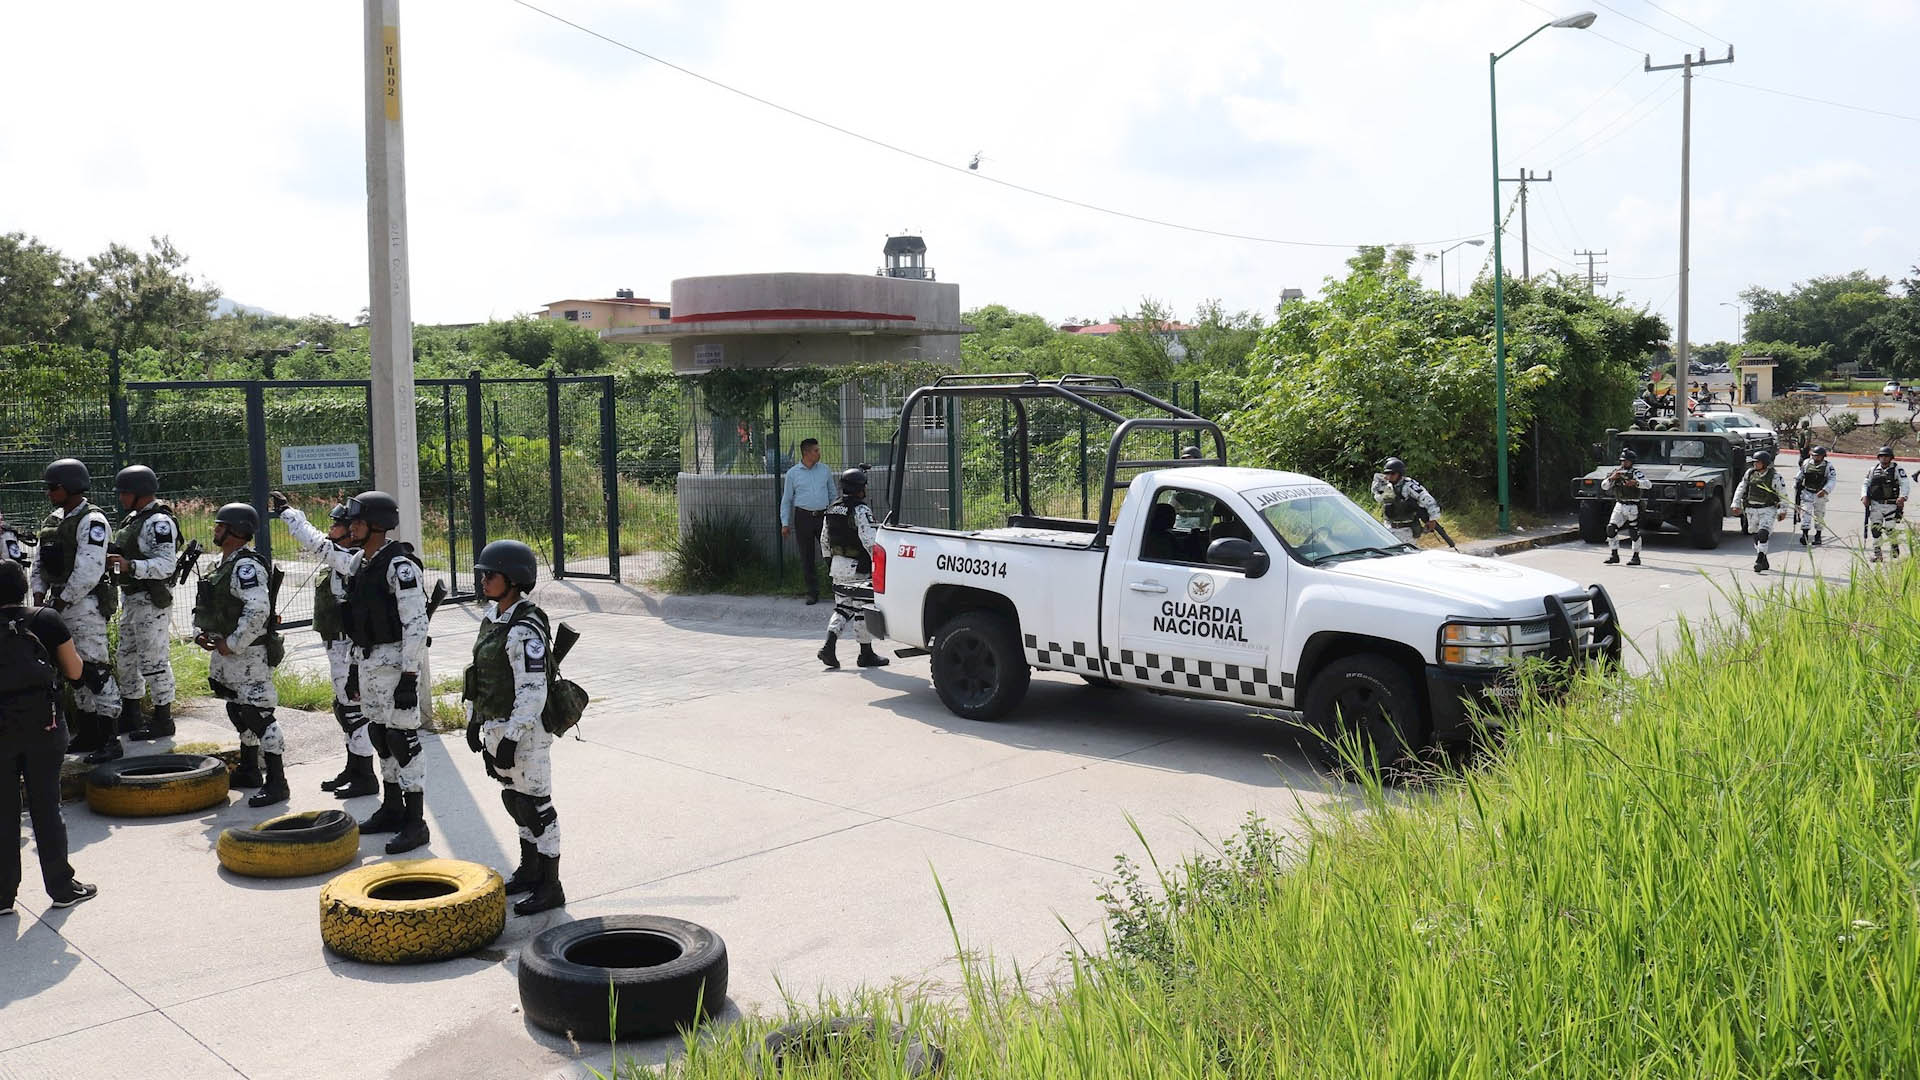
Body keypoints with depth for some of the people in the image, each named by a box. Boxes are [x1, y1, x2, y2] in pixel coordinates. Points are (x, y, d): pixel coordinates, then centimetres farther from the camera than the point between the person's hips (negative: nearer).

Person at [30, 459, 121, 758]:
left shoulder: (92, 521, -13)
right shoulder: (52, 520, 15)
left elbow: (88, 570, -20)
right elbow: (39, 563, 18)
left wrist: (62, 602, -16)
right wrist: (39, 596, 4)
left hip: (84, 603, -9)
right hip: (58, 602, 9)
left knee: (94, 669, -10)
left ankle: (108, 738, -8)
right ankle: (86, 735, 22)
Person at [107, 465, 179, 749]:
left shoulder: (159, 523, -16)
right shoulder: (134, 518, 15)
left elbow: (165, 565, -25)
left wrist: (129, 566, -34)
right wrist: (112, 557, 6)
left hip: (152, 601, -11)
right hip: (131, 598, 11)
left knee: (154, 660, -4)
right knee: (126, 659, 17)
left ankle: (163, 721, 4)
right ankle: (130, 717, 28)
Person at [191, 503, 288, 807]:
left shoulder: (247, 566, -19)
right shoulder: (224, 563, 15)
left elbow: (258, 610, -30)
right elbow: (207, 605, 26)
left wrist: (232, 644, -23)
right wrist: (202, 632, 9)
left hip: (248, 654, -11)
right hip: (226, 655, 11)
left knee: (259, 715, -10)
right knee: (239, 713, 20)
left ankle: (276, 782, -8)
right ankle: (249, 771, 33)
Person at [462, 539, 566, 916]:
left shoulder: (525, 630, -21)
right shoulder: (492, 616, 8)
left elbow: (533, 692, -23)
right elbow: (479, 671, 17)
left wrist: (512, 737, -22)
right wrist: (474, 718, 17)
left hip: (524, 730, -10)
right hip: (495, 726, 10)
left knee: (535, 804, -1)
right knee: (514, 799, 20)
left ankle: (551, 887, 10)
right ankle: (530, 870, 36)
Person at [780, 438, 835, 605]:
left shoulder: (825, 470, 7)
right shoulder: (793, 473, 2)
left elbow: (832, 494, 14)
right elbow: (786, 500, 5)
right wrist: (785, 523, 0)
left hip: (823, 516, 1)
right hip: (803, 517, -1)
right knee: (807, 557, 4)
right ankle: (812, 592, 12)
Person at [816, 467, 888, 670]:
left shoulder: (832, 509, 10)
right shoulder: (860, 510, -16)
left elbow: (826, 540, 18)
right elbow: (869, 541, -23)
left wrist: (830, 560, 26)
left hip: (838, 565, 8)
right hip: (858, 568, -8)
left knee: (842, 608, 15)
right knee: (863, 610, 2)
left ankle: (829, 646, 0)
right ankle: (866, 654, 9)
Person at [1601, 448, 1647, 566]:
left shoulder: (1635, 472, -9)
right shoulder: (1617, 471, 9)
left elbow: (1647, 484, -23)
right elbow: (1604, 486, 7)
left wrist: (1636, 483, -41)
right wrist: (1611, 478, -12)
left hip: (1632, 506, -5)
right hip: (1619, 505, 5)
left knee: (1634, 532, 0)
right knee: (1611, 528, -4)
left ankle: (1636, 557, 11)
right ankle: (1614, 555, 5)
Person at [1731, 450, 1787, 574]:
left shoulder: (1774, 477, -8)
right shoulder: (1749, 474, 3)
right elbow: (1740, 489, 13)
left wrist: (1782, 511, -2)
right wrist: (1736, 504, 9)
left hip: (1768, 510, -5)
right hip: (1751, 510, 5)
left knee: (1763, 534, -19)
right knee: (1756, 536, 10)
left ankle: (1759, 561, -19)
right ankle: (1764, 563, 23)